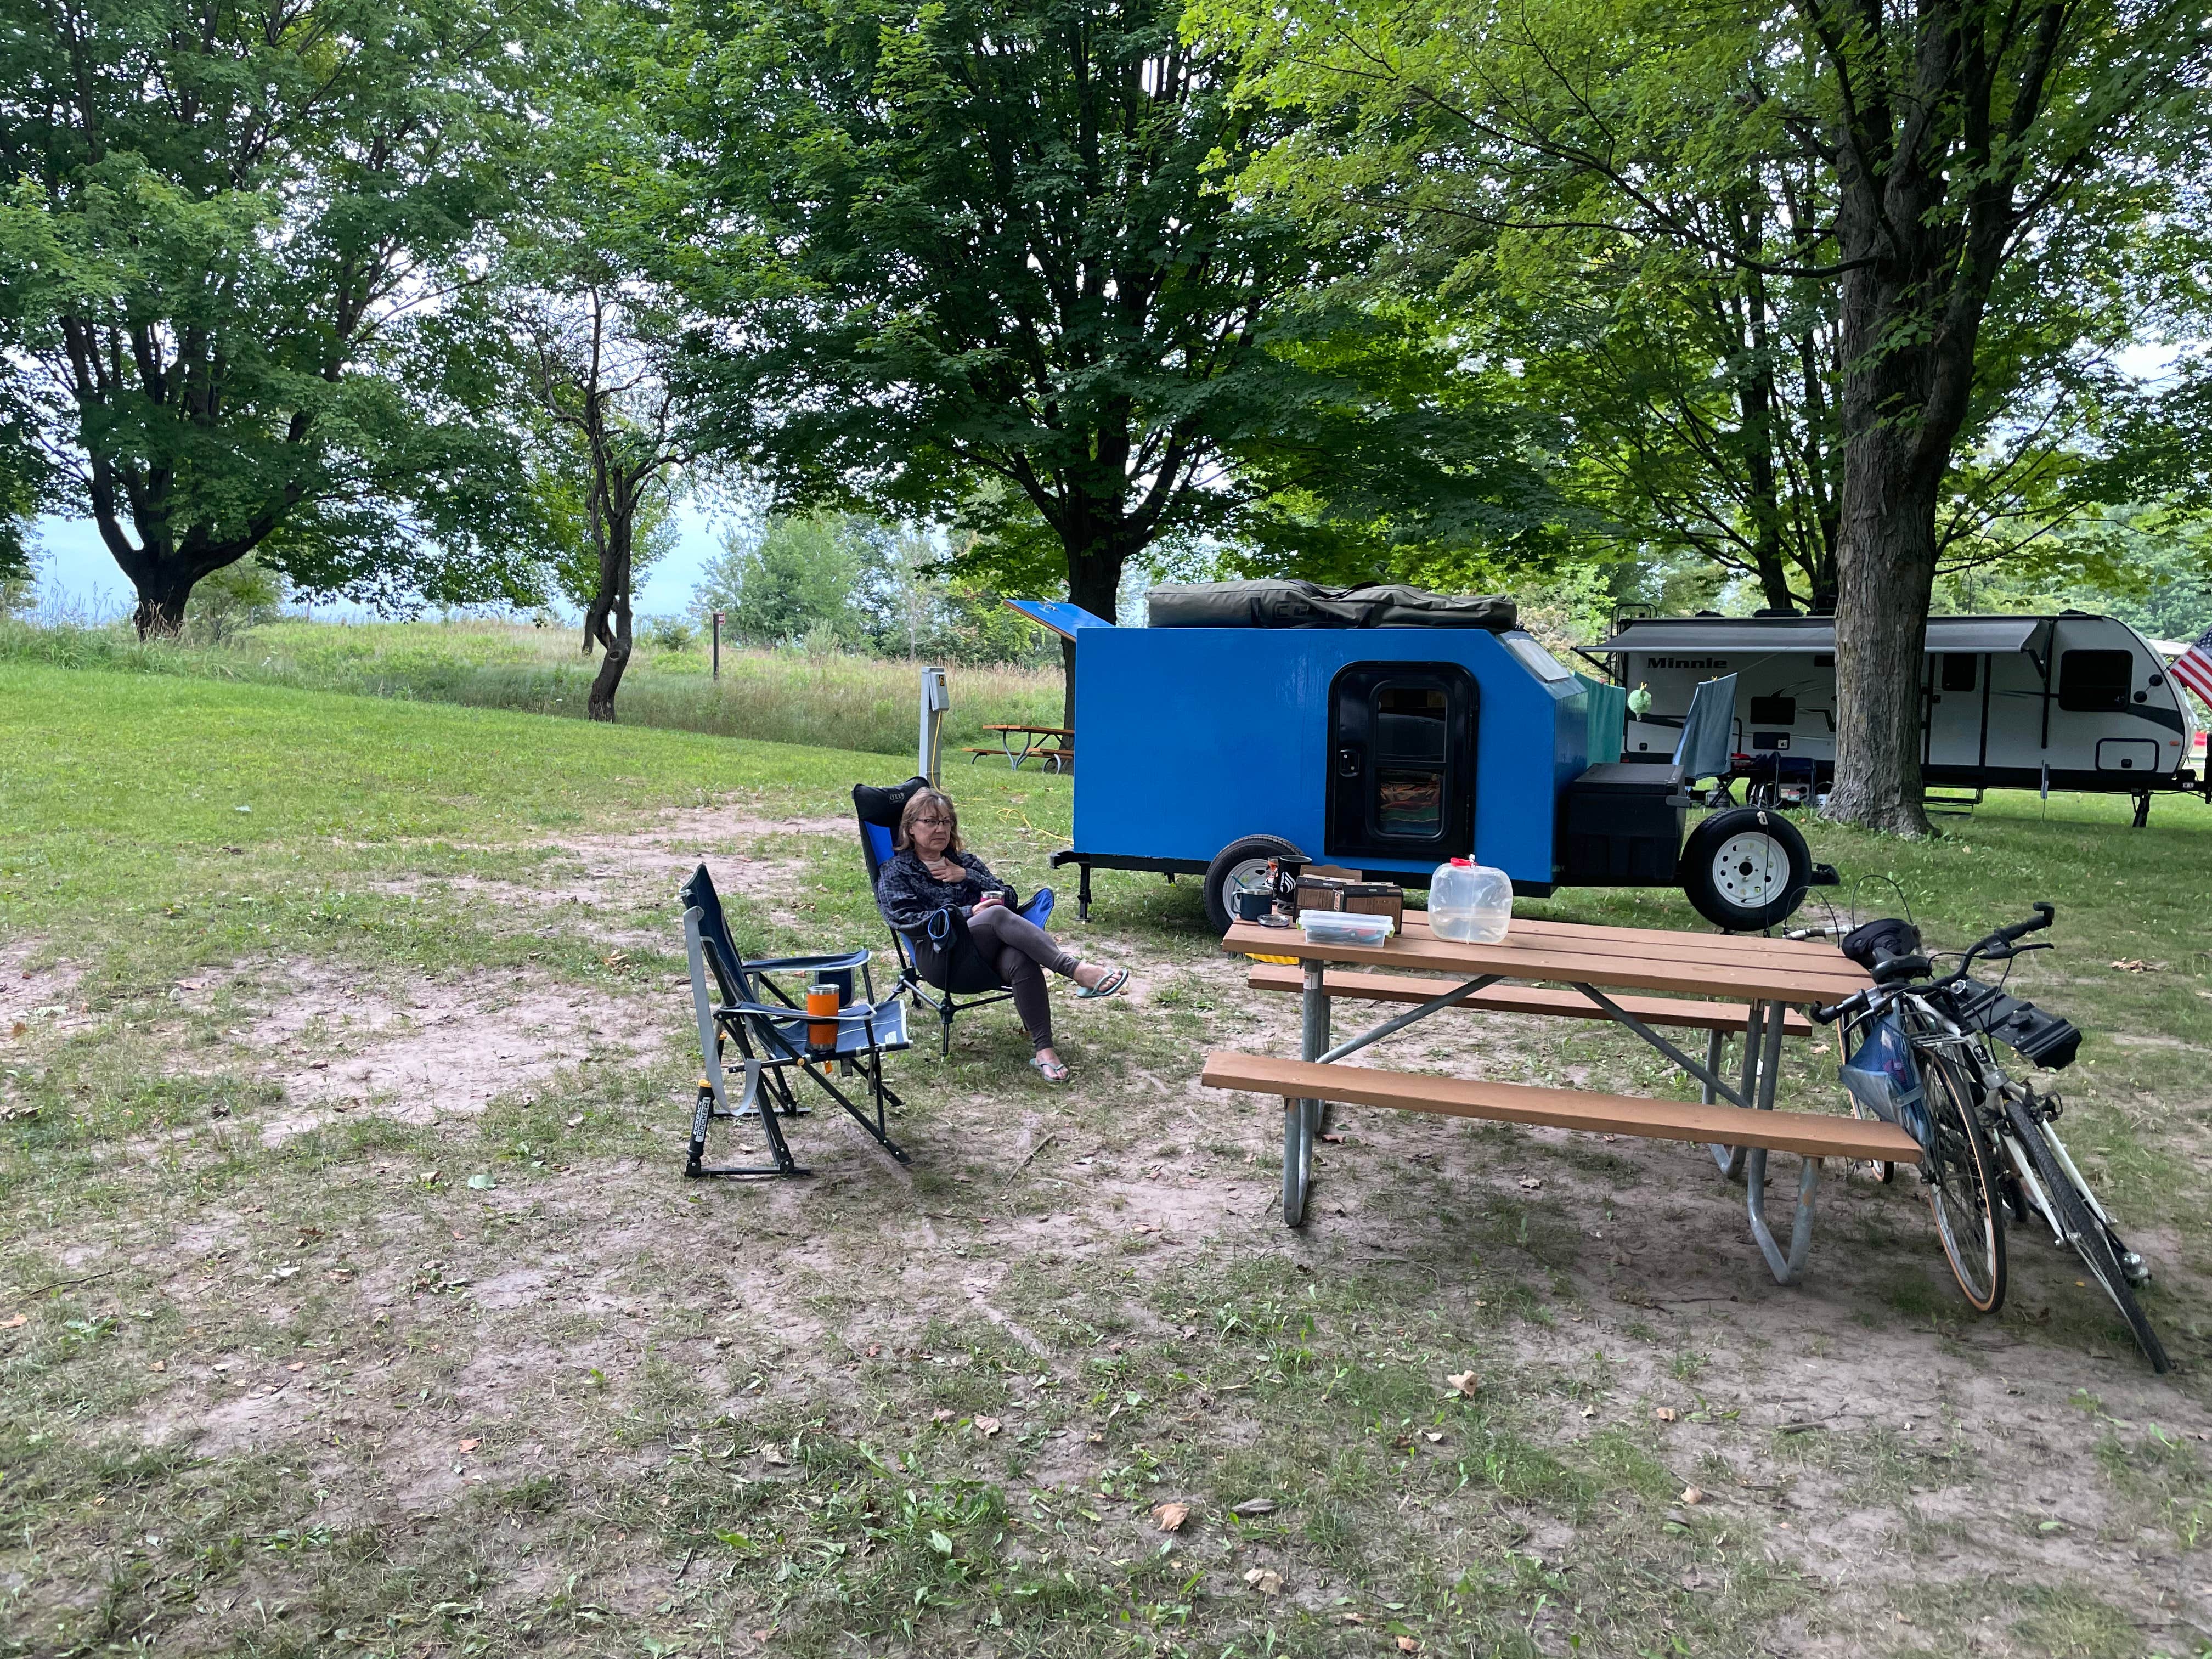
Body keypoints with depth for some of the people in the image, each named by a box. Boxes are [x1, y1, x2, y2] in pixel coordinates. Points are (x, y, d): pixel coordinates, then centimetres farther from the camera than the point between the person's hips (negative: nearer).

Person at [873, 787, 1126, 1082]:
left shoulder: (964, 861, 29)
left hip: (990, 954, 4)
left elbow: (1009, 897, 16)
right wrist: (968, 913, -12)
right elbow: (908, 920, -3)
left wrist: (967, 876, 2)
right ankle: (1076, 971, -43)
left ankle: (1043, 1049, -41)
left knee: (1021, 961, -35)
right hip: (943, 959, -4)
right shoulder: (895, 873, 17)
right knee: (998, 915, -34)